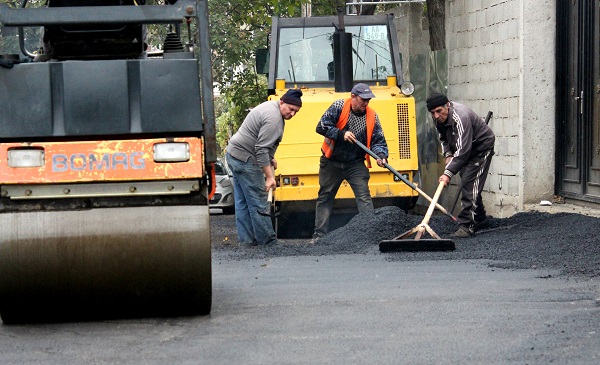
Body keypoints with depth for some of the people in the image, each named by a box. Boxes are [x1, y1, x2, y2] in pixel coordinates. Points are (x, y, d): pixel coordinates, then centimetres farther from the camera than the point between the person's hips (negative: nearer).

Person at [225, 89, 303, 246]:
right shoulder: (273, 118, -21)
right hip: (246, 160, -11)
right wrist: (269, 176, -26)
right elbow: (261, 149, -26)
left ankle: (247, 239, 16)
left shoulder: (270, 106, 12)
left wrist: (270, 158, 21)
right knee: (258, 202, -5)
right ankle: (268, 242, -1)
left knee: (242, 201, 11)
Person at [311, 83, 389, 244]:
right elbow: (321, 127, -14)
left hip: (356, 164, 1)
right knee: (325, 197, 8)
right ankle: (320, 234, 17)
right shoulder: (338, 107, -12)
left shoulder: (372, 116, -4)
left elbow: (378, 141, -2)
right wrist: (341, 134, -25)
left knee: (364, 196, -10)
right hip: (331, 162, -1)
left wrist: (381, 155, -23)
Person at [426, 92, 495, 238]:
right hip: (466, 148, 9)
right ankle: (480, 220, 30)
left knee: (469, 184, -19)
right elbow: (443, 137, 12)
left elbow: (462, 150, -41)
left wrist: (448, 173, -44)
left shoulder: (460, 118, -37)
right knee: (468, 184, 14)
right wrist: (447, 154, -6)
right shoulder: (439, 118, -8)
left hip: (482, 147, -9)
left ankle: (466, 225, -22)